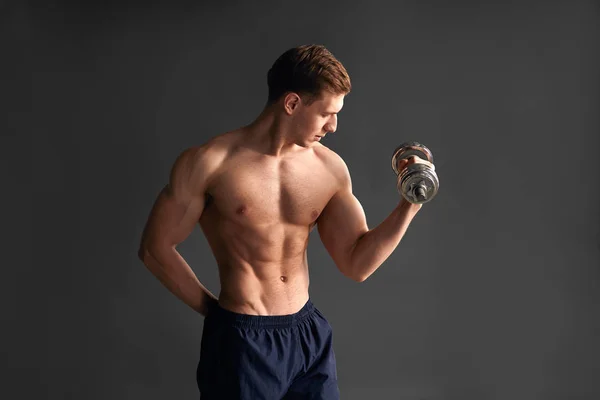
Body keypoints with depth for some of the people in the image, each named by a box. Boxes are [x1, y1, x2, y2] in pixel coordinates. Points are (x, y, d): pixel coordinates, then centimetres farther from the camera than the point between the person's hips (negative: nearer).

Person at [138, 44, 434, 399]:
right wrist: (212, 308, 1)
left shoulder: (330, 168, 0)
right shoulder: (208, 163, -12)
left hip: (310, 335, 4)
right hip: (241, 341, -4)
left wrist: (410, 204, -6)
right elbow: (155, 249, -4)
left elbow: (357, 264, 3)